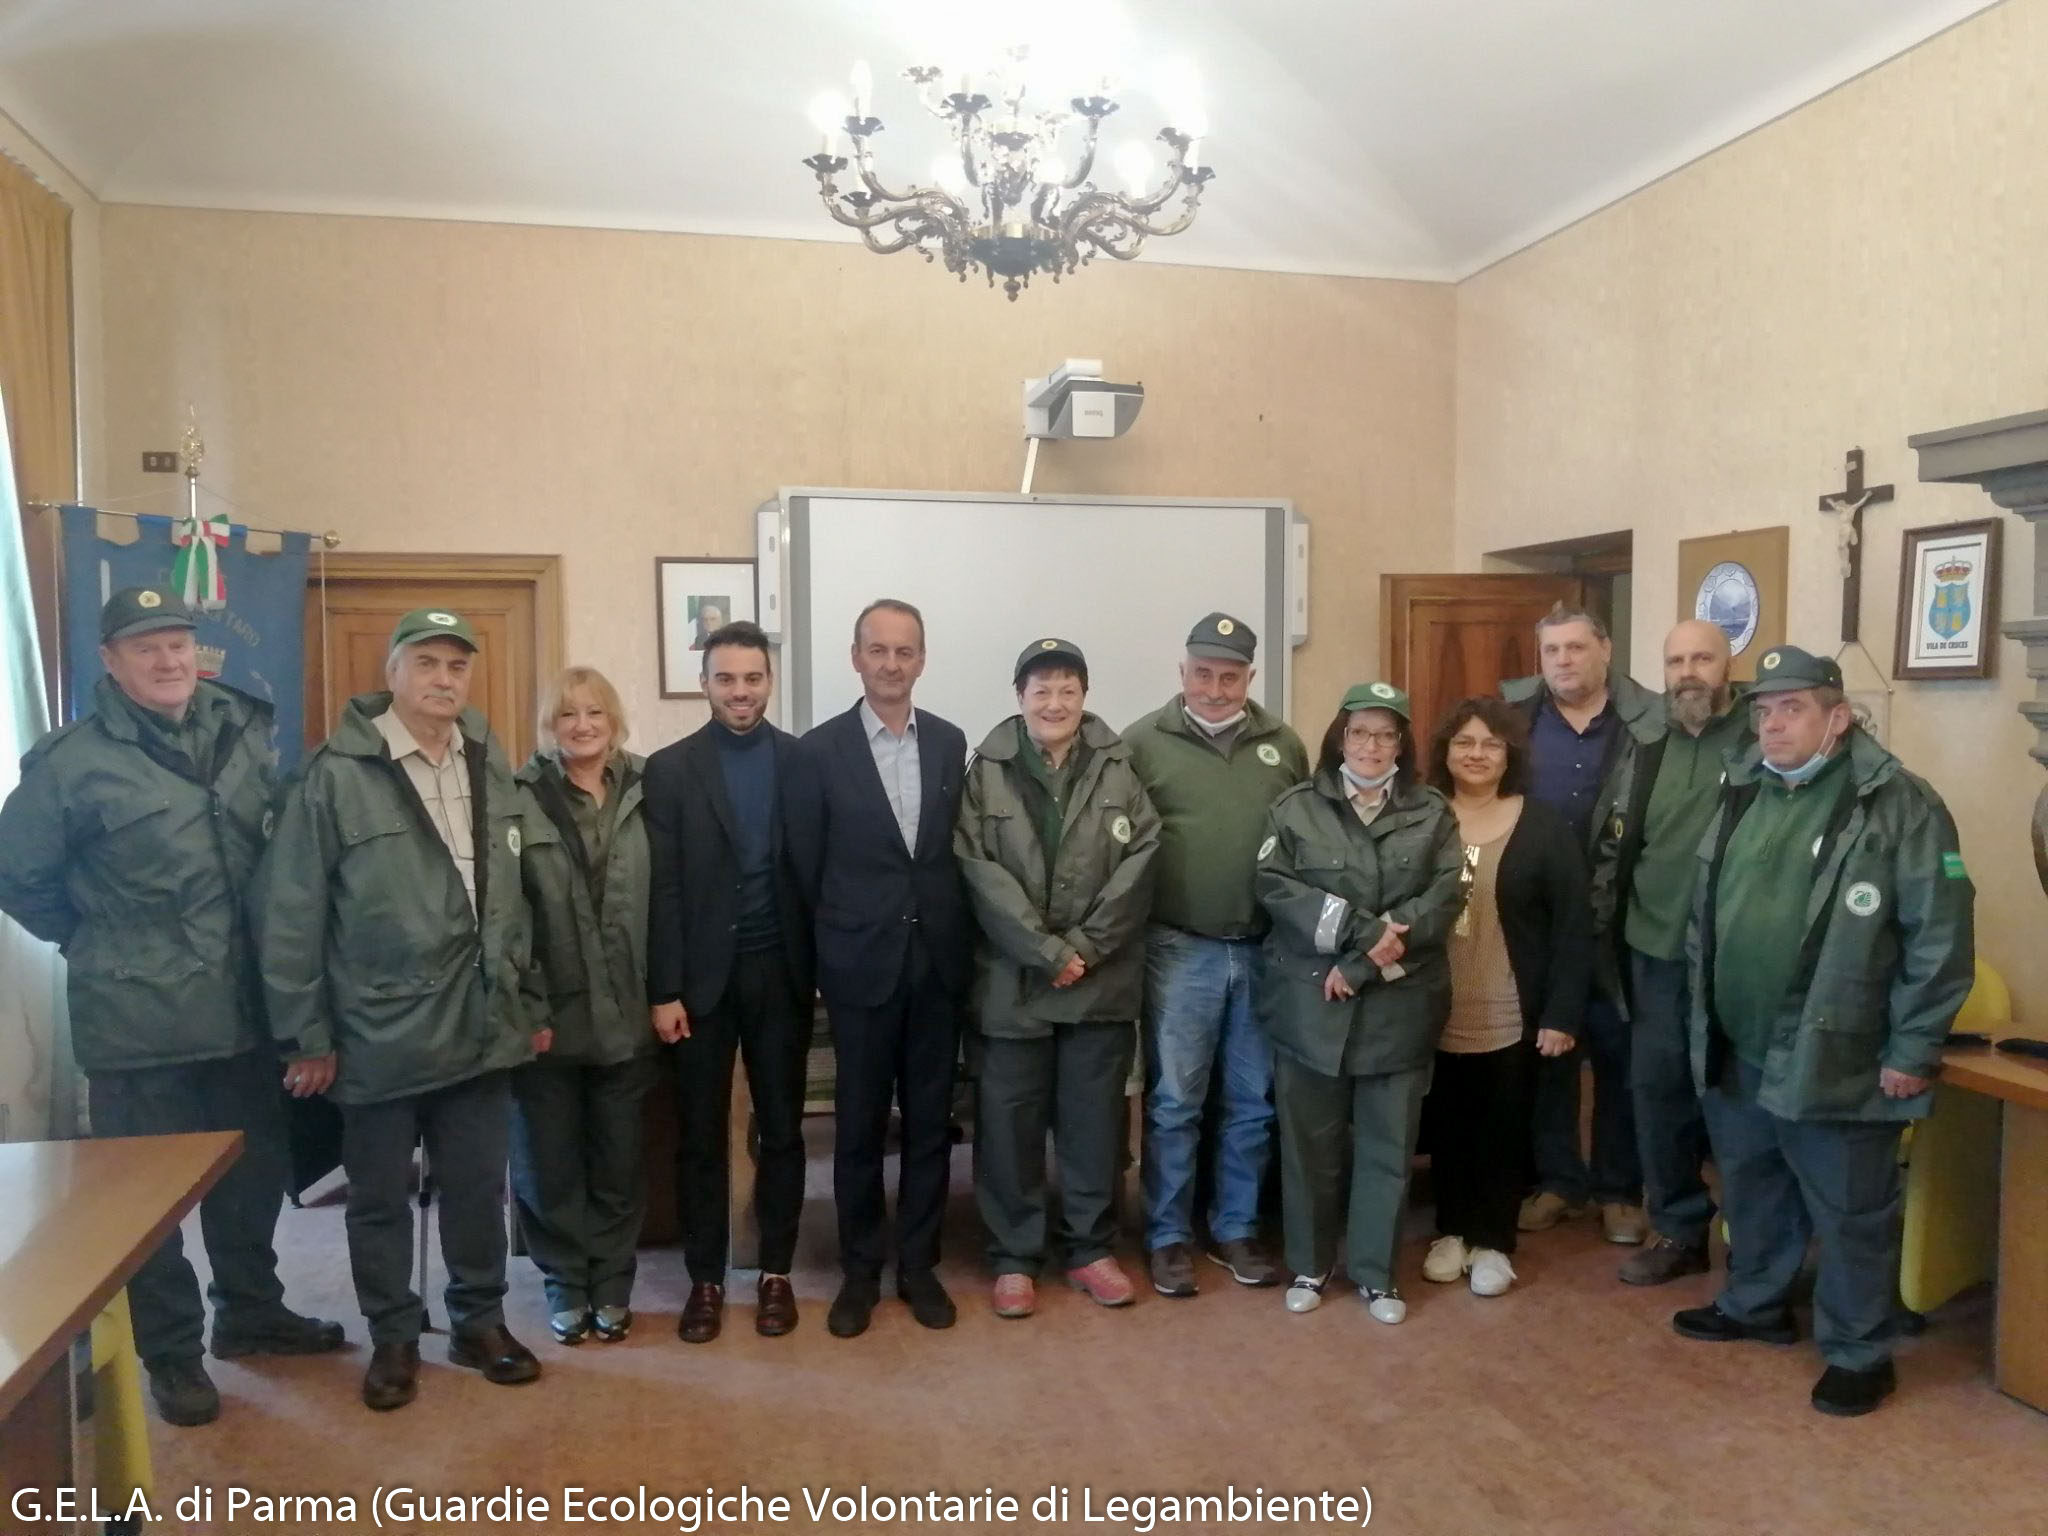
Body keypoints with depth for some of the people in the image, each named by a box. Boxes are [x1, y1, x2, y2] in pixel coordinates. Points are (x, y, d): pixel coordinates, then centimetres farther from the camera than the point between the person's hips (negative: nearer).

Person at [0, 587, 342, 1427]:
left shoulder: (245, 730, 2)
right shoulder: (70, 761, -11)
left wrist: (268, 940, 8)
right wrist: (95, 941, 1)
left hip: (242, 1004, 5)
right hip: (138, 1018, -4)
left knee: (255, 1170, 18)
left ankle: (250, 1312, 38)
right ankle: (171, 1352, 26)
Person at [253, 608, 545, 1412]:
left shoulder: (493, 766, 4)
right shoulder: (337, 774, -11)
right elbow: (289, 912, -10)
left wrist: (530, 999, 9)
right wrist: (305, 1034, -9)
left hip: (481, 1026, 4)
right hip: (378, 1033, -3)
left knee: (478, 1187, 15)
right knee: (380, 1196, 13)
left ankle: (479, 1319, 33)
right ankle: (392, 1336, 31)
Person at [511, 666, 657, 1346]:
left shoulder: (643, 794, 2)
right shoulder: (520, 798, -6)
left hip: (625, 1017, 2)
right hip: (547, 1016, -2)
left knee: (619, 1163, 12)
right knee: (549, 1163, 11)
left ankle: (612, 1284, 30)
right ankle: (566, 1283, 30)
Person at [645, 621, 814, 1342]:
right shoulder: (670, 769, -2)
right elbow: (663, 889, -4)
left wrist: (823, 970, -2)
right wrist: (664, 990, -8)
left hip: (781, 971, 1)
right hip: (703, 975, -1)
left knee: (781, 1128, 9)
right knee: (701, 1134, 7)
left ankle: (776, 1272, 22)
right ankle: (706, 1279, 20)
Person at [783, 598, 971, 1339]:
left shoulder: (950, 743, 4)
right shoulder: (818, 751, -6)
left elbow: (959, 847, 8)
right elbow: (805, 868, -1)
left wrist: (947, 927, 4)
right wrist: (843, 931, 4)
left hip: (939, 958, 3)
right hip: (863, 962, -3)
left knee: (930, 1119, 11)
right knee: (860, 1123, 8)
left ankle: (919, 1263, 25)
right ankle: (860, 1270, 23)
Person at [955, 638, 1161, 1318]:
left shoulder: (1119, 767, 3)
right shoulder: (986, 770, -2)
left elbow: (1138, 862, -3)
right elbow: (979, 870, -9)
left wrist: (1085, 947, -12)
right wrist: (1047, 951, -14)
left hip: (1102, 978, 1)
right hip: (1013, 979, -1)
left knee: (1095, 1119, 10)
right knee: (1010, 1121, 6)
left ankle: (1089, 1248, 26)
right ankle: (1014, 1257, 21)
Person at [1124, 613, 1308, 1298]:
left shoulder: (1282, 744, 6)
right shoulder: (1144, 741, -3)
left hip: (1265, 951, 3)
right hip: (1180, 951, -3)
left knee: (1253, 1102, 13)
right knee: (1173, 1102, 6)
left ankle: (1236, 1229, 29)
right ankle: (1168, 1237, 21)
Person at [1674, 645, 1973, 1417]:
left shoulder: (1899, 804, -13)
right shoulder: (1741, 795, 8)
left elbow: (1940, 936, -14)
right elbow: (1706, 912, 17)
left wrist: (1912, 1049, -13)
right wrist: (1703, 1006, 16)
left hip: (1833, 1060, -6)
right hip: (1736, 1051, 7)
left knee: (1849, 1213, 8)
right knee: (1752, 1192, 22)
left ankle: (1859, 1352, 24)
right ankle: (1754, 1304, 40)